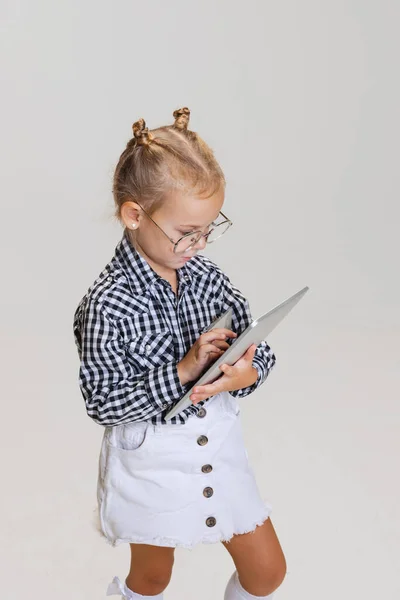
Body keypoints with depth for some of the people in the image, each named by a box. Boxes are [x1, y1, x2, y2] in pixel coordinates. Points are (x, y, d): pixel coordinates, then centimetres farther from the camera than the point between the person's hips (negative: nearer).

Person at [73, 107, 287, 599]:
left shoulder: (207, 276, -8)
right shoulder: (106, 304, -22)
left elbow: (258, 347, -1)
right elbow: (102, 402, -23)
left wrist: (246, 373, -24)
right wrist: (183, 370, -30)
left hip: (218, 445, 4)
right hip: (151, 462, -4)